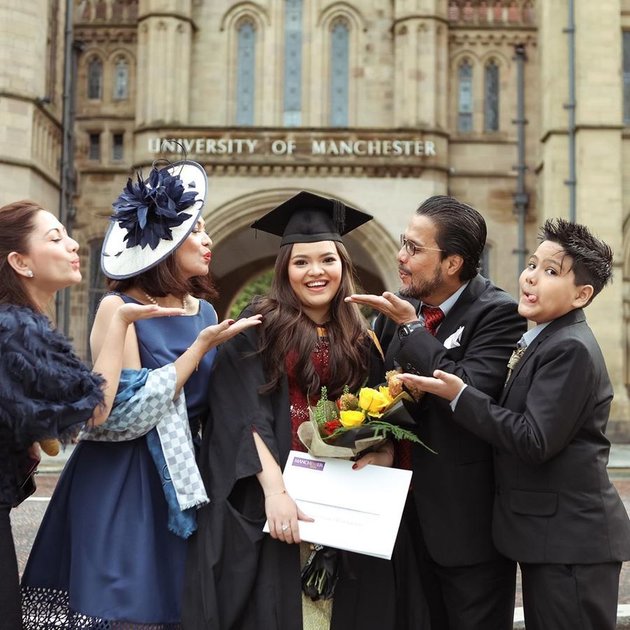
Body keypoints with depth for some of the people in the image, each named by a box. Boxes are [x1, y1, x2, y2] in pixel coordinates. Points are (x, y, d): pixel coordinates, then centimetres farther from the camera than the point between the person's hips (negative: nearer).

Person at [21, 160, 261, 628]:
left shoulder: (204, 310, 6)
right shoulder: (118, 308, -12)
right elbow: (126, 411, -18)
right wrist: (200, 347, -17)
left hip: (181, 478, 6)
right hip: (121, 485, -6)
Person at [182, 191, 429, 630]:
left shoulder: (361, 337, 10)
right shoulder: (259, 328, -2)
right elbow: (243, 417, -10)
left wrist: (383, 453, -10)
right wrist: (274, 489, -20)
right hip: (273, 495, -3)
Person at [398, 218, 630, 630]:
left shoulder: (570, 348, -18)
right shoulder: (547, 341, 13)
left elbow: (535, 441, -23)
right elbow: (518, 420, 13)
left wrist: (460, 396, -21)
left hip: (571, 540, -10)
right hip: (552, 535, 10)